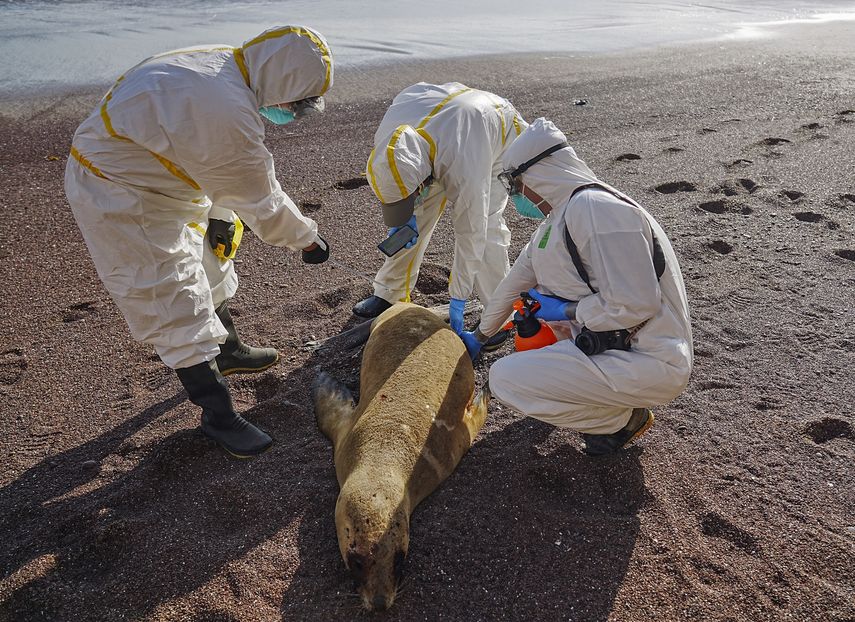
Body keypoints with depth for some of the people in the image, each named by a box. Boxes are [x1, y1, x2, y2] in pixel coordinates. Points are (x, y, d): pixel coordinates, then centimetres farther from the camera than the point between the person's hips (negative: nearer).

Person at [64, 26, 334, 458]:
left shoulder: (223, 63, -4)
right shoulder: (231, 117, -34)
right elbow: (261, 201, -21)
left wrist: (219, 215, 9)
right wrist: (308, 239, -7)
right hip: (119, 201, -10)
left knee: (205, 273, 23)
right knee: (176, 308, -4)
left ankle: (228, 351, 45)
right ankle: (218, 416, 9)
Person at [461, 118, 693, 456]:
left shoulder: (595, 209, -21)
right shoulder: (558, 219, 11)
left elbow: (635, 305, -26)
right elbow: (516, 280, 21)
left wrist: (565, 311, -12)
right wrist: (480, 335, 31)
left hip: (651, 364, -10)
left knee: (505, 378, -16)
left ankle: (622, 419, 0)